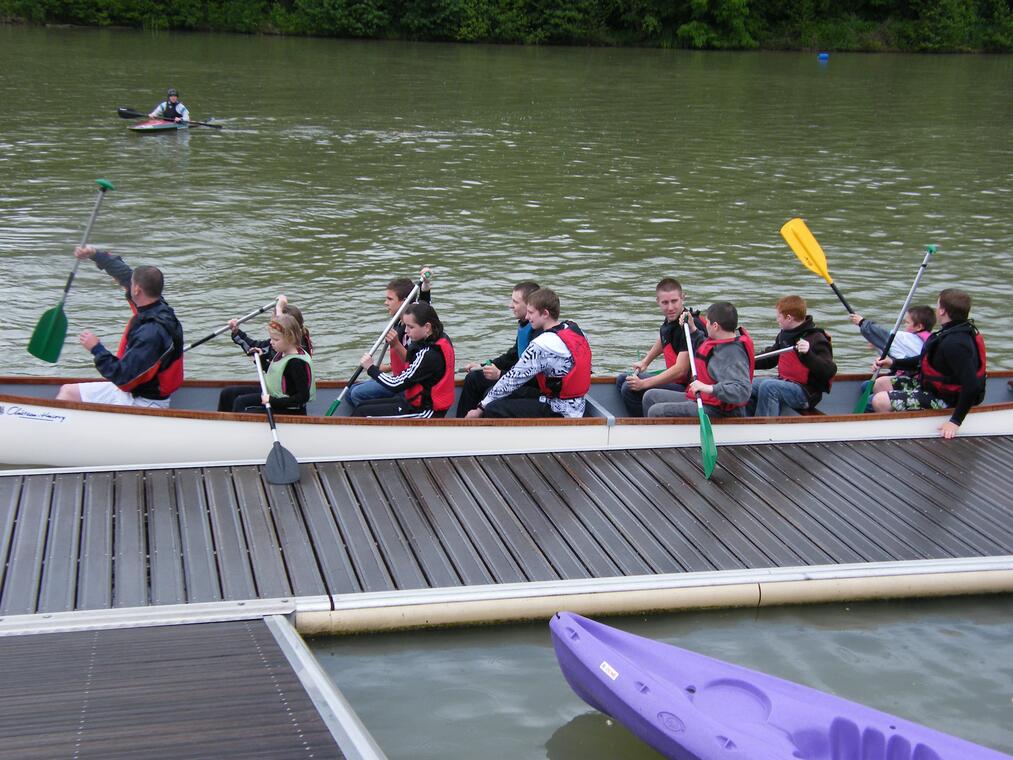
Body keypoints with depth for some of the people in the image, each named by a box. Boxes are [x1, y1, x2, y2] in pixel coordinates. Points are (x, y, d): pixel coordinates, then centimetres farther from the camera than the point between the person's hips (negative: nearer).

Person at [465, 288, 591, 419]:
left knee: (493, 411, -14)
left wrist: (481, 408, -7)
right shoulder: (573, 327, 3)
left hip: (558, 413, -9)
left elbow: (514, 379, -16)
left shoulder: (542, 345, -22)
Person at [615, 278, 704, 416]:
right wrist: (645, 362, 29)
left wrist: (643, 384, -29)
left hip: (688, 387, -10)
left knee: (630, 389, -22)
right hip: (674, 380, 10)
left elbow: (680, 370, -30)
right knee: (622, 379, 17)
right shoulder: (670, 320, 3)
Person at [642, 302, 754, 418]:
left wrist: (710, 389, -45)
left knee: (656, 412, -22)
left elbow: (742, 391, -38)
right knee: (650, 397, 17)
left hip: (715, 412, -11)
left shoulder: (733, 354, -26)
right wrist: (692, 330, 17)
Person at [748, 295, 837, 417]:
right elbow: (770, 359, 23)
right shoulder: (784, 335, 11)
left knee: (768, 386, -29)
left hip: (807, 393, -9)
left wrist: (808, 354, -36)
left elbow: (830, 371, -24)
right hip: (784, 382, 9)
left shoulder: (816, 339, -15)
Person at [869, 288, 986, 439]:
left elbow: (972, 386, -36)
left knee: (880, 401, -20)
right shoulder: (955, 331, 2)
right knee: (881, 383, 14)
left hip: (941, 399, -10)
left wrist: (955, 421, -31)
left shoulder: (954, 343, -32)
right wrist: (893, 363, 10)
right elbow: (926, 361, 17)